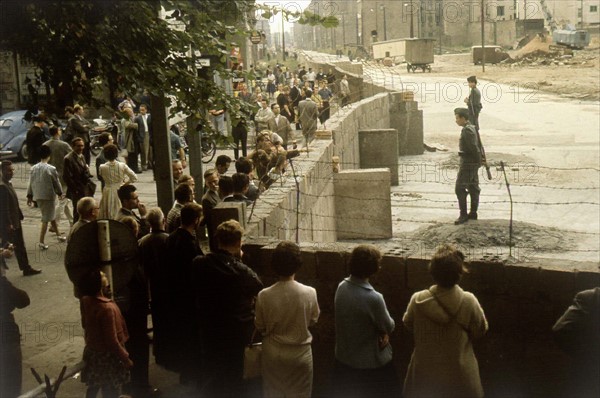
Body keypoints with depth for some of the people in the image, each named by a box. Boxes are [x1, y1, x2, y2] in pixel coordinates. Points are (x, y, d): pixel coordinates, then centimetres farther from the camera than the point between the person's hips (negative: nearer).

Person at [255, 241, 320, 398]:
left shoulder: (264, 295, -18)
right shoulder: (309, 293, -18)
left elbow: (260, 326, -5)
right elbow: (313, 320, -1)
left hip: (273, 353, 1)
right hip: (300, 353, 0)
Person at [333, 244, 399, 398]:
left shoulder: (341, 287, -9)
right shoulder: (373, 298, -31)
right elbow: (389, 327, -15)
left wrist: (382, 332, -6)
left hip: (343, 358, 6)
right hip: (371, 364, -6)